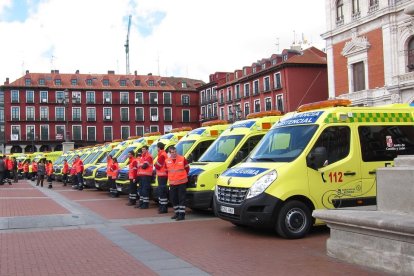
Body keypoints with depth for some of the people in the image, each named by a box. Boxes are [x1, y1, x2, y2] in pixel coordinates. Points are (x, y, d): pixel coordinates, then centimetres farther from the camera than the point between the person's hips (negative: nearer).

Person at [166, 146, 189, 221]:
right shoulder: (167, 161, 4)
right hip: (172, 183, 4)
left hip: (182, 182, -4)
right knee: (173, 199, 10)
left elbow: (187, 168, 5)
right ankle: (177, 213, 22)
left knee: (182, 199, -7)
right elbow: (167, 171, 17)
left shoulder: (182, 159, -5)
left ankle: (182, 214, -6)